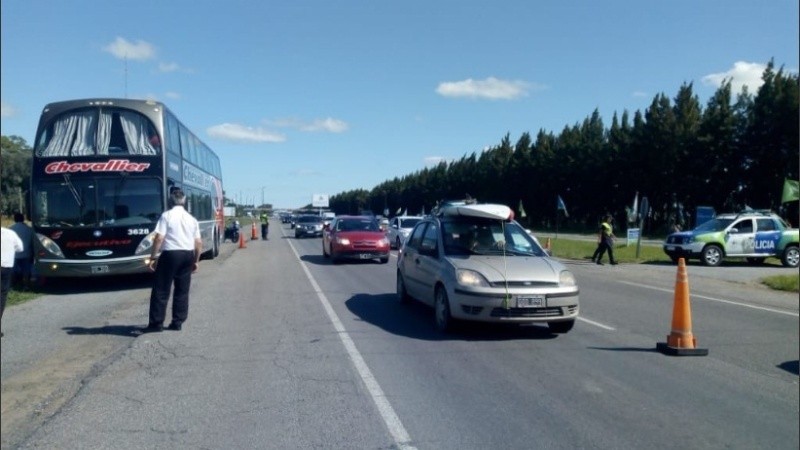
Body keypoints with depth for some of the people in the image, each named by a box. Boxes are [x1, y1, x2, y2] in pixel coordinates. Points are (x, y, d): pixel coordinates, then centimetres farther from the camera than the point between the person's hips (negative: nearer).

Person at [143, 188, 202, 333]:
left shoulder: (167, 215, -4)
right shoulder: (191, 218, 10)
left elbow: (159, 238, -12)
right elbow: (199, 243, 8)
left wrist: (153, 257, -7)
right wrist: (195, 261, 17)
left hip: (170, 254, -5)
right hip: (188, 255, 5)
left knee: (161, 291, 2)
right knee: (182, 291, 10)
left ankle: (156, 323, 2)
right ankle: (177, 322, 12)